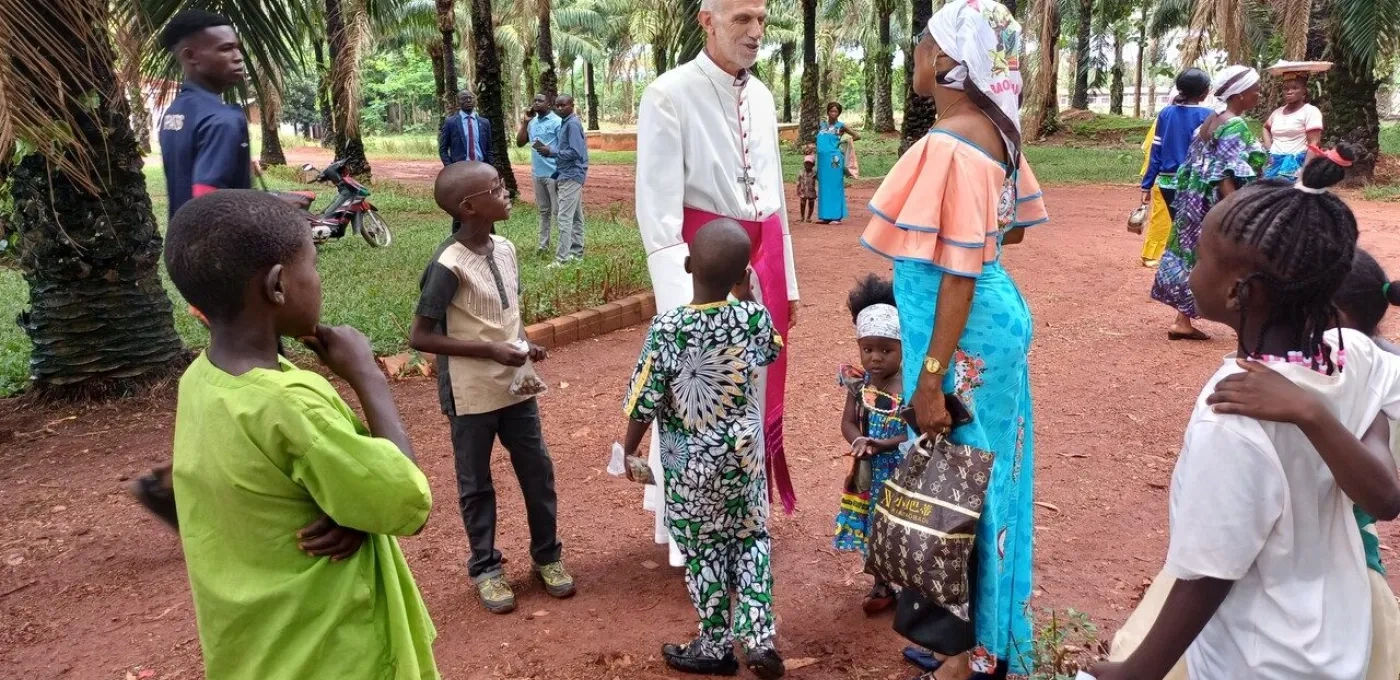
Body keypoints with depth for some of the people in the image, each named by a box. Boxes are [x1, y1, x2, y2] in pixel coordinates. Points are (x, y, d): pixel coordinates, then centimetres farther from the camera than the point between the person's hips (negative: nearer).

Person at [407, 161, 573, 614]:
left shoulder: (505, 249, 2)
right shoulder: (448, 266, -20)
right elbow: (419, 336, -18)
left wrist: (523, 343, -4)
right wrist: (490, 350, -21)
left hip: (515, 387, 6)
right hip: (471, 396, -6)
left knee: (538, 473, 14)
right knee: (476, 485, 11)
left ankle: (547, 554, 33)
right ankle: (486, 568, 29)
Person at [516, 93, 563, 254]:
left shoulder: (557, 122, -9)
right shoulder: (532, 122, 11)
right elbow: (519, 143, 8)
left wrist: (560, 173, -15)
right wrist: (525, 122, 0)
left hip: (553, 173, -7)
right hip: (538, 174, 7)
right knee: (543, 211, 13)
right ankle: (543, 245, 19)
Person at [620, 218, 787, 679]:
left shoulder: (667, 327, -24)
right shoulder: (753, 315, -13)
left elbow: (645, 403, -16)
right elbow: (771, 352, 12)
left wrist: (629, 449, 2)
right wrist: (746, 297, 18)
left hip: (692, 463, -3)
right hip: (744, 450, 3)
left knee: (703, 550, 13)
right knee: (750, 538, 20)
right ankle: (760, 640, 19)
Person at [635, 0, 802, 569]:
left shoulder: (761, 97, 10)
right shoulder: (670, 94, -12)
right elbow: (657, 207, -17)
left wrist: (787, 279, 16)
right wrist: (679, 300, -23)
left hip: (763, 259, 7)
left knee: (756, 391, 14)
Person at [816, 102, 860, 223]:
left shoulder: (841, 126, 2)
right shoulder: (821, 124, 12)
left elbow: (857, 136, 5)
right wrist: (813, 146, 9)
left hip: (834, 159, -5)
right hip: (822, 159, 5)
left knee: (834, 186, -4)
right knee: (824, 187, 7)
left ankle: (836, 216, -1)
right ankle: (825, 215, 13)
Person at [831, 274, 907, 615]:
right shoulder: (859, 382, -5)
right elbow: (848, 422, -3)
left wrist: (884, 444, -30)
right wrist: (859, 442, -24)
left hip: (902, 472, -4)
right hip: (869, 472, 4)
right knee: (874, 529, 16)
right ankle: (882, 587, 34)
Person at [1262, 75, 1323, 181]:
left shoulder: (1311, 111, -1)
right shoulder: (1277, 112, 16)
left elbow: (1314, 144, -8)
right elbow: (1266, 127, 38)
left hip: (1296, 164, -6)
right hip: (1274, 163, 6)